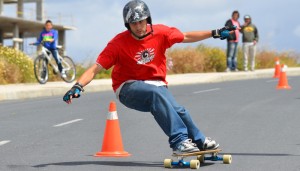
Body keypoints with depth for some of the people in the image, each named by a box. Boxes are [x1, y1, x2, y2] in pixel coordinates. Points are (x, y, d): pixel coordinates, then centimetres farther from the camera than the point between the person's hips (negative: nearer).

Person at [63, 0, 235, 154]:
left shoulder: (160, 32, -4)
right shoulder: (119, 43, -14)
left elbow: (186, 37, 11)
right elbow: (96, 68, -17)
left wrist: (215, 33, 9)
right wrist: (78, 86, -32)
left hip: (157, 84, 3)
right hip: (128, 89, -3)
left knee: (178, 110, -27)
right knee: (156, 93, -36)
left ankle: (200, 142, -9)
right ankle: (180, 140, -37)